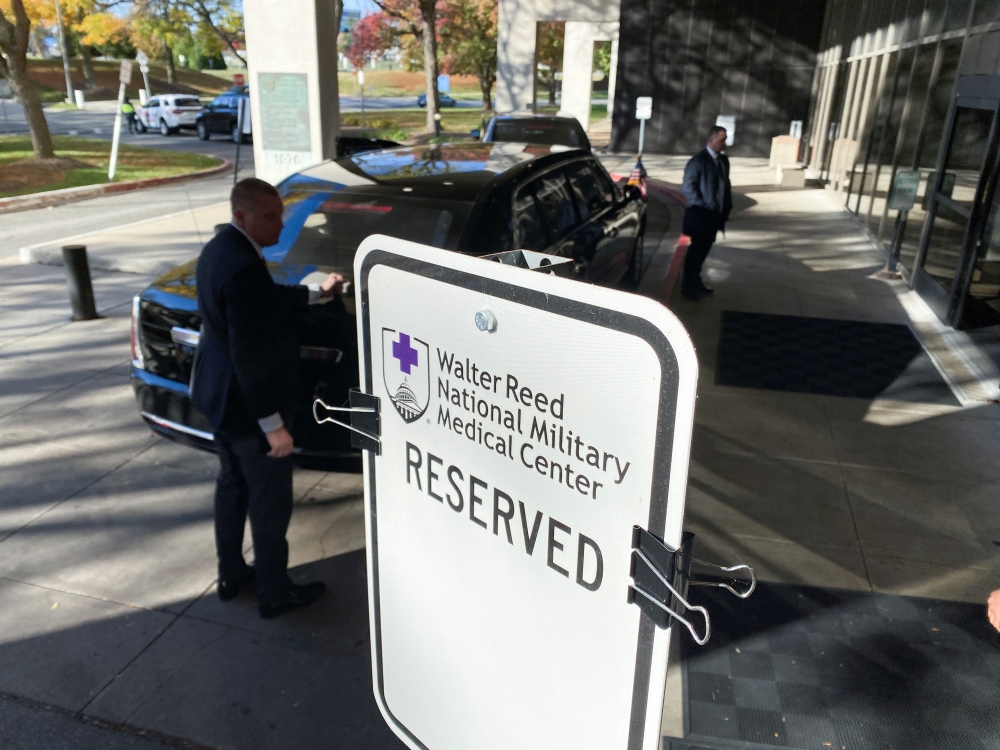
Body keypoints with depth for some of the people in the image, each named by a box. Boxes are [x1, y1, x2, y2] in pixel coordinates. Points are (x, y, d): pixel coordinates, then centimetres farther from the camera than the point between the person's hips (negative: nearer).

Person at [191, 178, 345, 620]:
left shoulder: (220, 248, 3)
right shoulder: (244, 267, -28)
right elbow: (251, 355, -28)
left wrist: (315, 294, 20)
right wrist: (273, 425, -23)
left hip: (218, 394, 10)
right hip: (248, 405, -10)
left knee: (232, 483, 23)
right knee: (270, 500, 6)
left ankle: (231, 575, 40)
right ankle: (274, 594, 23)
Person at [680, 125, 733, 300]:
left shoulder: (723, 160, 11)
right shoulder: (698, 160, -12)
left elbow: (726, 185, 17)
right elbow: (688, 187, -17)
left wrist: (727, 207, 9)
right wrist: (703, 206, -16)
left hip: (715, 214, 7)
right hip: (701, 214, -7)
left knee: (704, 249, 14)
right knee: (696, 249, -1)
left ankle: (695, 281, 26)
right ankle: (687, 285, 9)